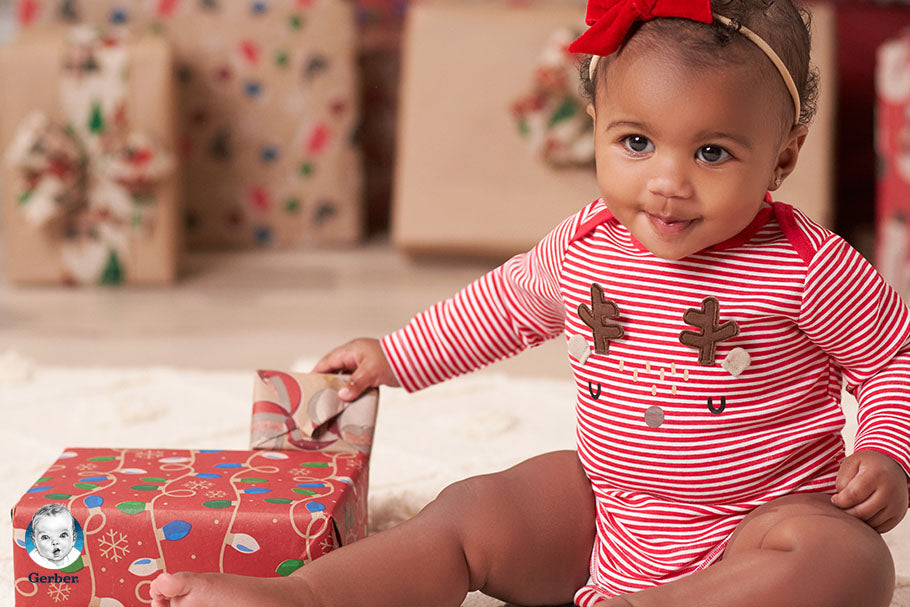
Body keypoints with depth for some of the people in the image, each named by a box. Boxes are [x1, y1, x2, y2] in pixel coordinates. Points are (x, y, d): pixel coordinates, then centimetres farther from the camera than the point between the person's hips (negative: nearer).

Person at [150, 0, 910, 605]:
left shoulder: (808, 268, -15)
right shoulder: (584, 248, -2)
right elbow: (506, 303, 18)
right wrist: (396, 357, 23)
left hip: (755, 525, -4)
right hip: (602, 507, 5)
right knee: (470, 512, -11)